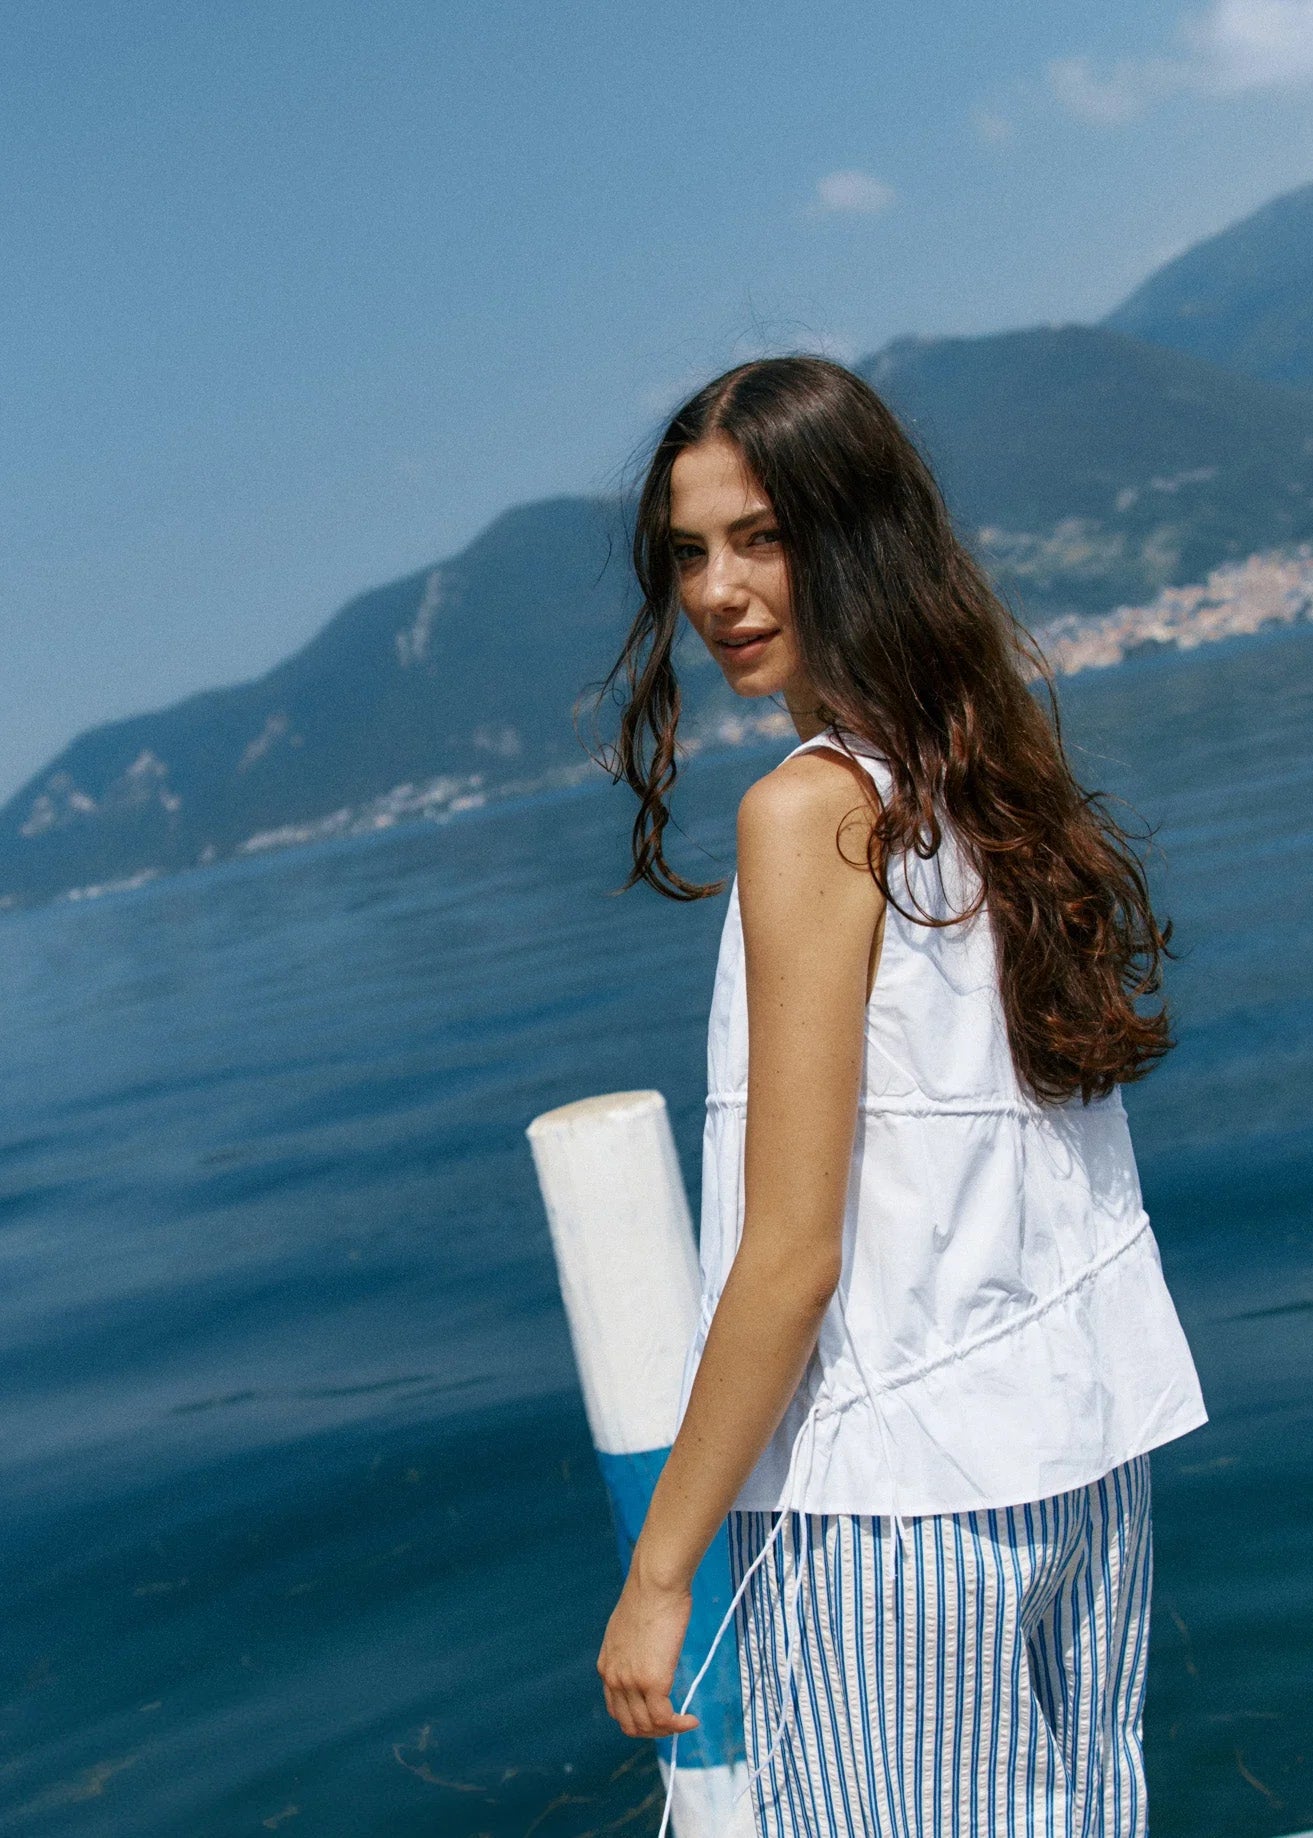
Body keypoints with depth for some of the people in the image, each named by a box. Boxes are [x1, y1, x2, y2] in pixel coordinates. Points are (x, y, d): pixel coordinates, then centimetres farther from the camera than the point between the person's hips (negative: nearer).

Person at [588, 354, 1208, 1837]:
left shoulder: (816, 809, -16)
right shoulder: (1003, 762, 8)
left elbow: (794, 1256, -17)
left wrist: (658, 1572, -11)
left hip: (894, 1485, -8)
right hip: (1093, 1443, 8)